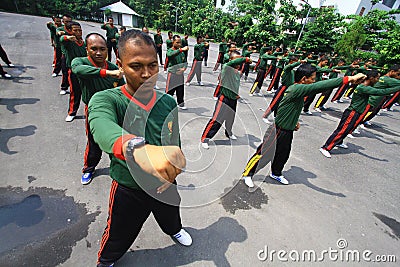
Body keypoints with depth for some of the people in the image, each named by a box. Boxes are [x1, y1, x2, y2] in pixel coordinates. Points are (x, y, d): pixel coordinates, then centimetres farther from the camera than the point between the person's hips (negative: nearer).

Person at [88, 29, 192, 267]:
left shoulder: (169, 102, -11)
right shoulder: (106, 100, -23)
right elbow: (102, 127, -47)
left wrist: (171, 174, -8)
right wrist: (138, 148, -67)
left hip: (165, 186, 3)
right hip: (128, 190, -2)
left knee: (171, 218, 32)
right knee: (117, 239, 24)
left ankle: (175, 230, 70)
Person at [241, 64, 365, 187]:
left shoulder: (299, 90, 6)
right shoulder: (297, 89, -24)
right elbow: (320, 86, -33)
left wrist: (295, 121, 11)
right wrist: (348, 79, -29)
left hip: (288, 132, 9)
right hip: (278, 131, -9)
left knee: (283, 155, 23)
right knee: (263, 154, 2)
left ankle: (275, 173, 46)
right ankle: (247, 174, 19)